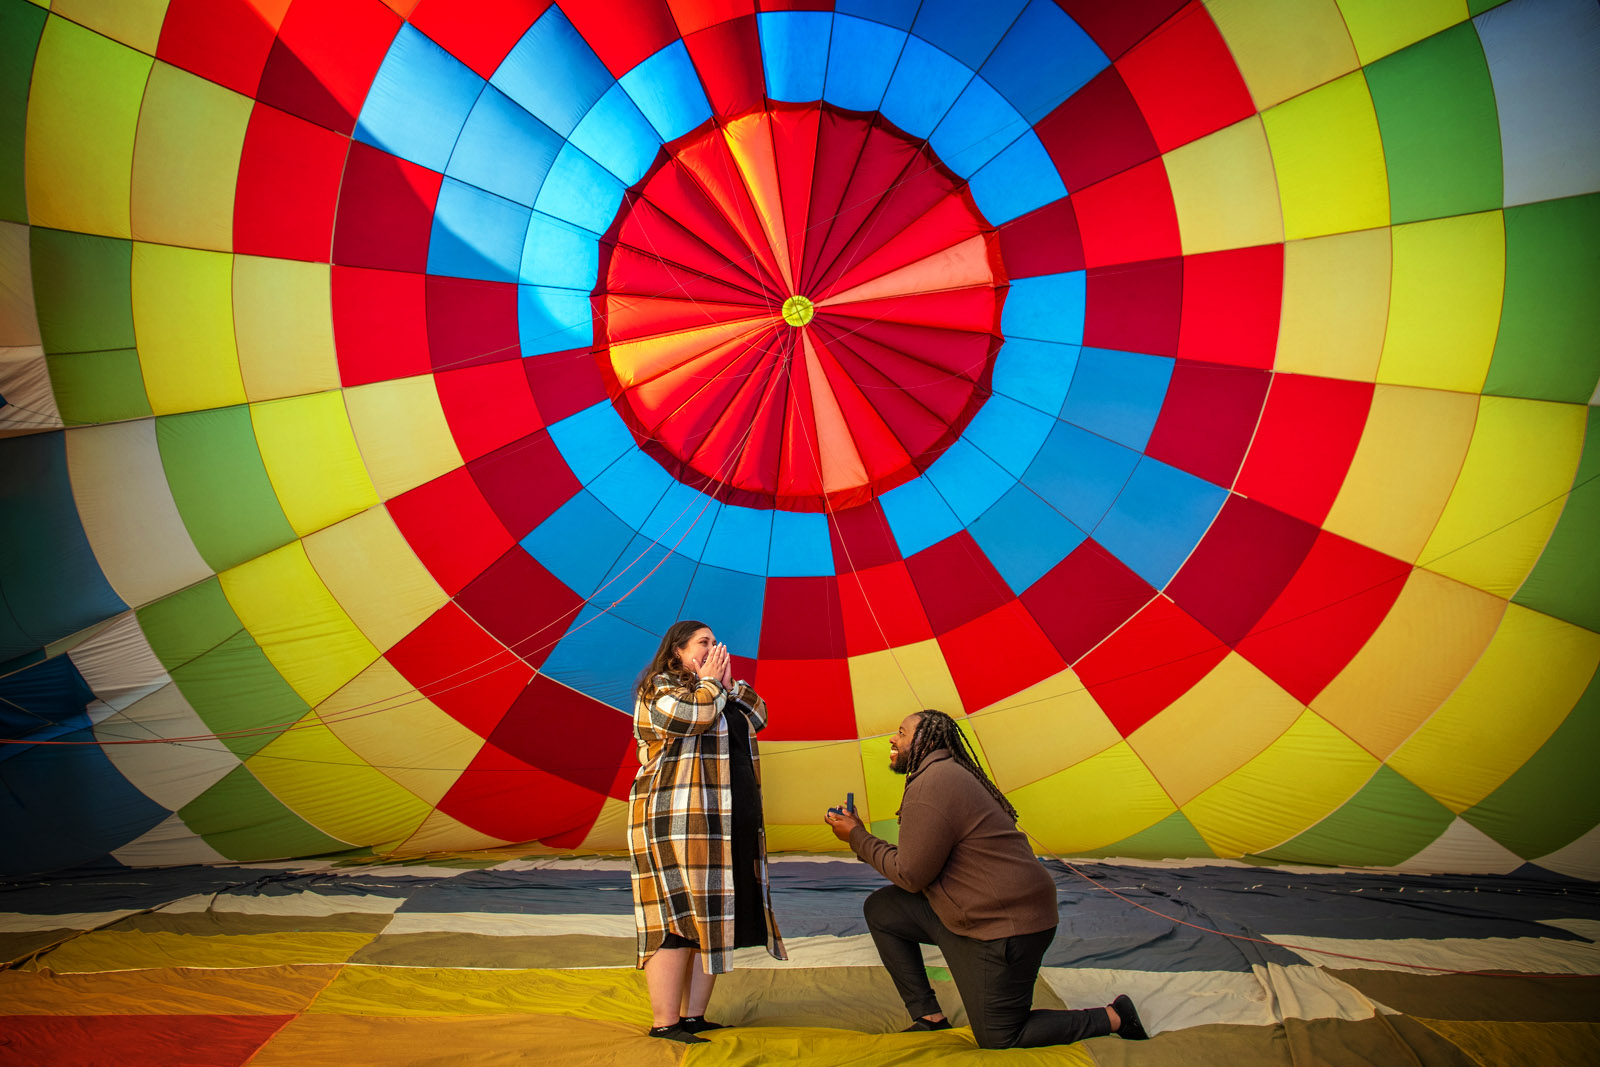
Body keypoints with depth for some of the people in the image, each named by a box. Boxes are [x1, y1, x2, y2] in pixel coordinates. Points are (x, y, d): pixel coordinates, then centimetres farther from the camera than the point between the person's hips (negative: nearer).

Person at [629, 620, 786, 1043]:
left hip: (727, 821, 8)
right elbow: (690, 716, -20)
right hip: (677, 820, -8)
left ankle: (693, 1016, 12)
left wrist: (729, 682, 4)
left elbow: (758, 717, 11)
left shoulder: (723, 693, 23)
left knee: (714, 918, 6)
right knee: (678, 919, -9)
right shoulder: (659, 686, -2)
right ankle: (663, 1024, -5)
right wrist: (710, 681, -5)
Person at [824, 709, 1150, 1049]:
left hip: (1007, 925, -10)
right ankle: (930, 1020, 12)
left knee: (999, 1043, 0)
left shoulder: (931, 785, -19)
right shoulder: (945, 775, 13)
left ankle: (1113, 1017, 11)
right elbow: (917, 861, 15)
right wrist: (859, 835, 15)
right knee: (881, 909, 9)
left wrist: (858, 837, -5)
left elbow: (911, 876, -16)